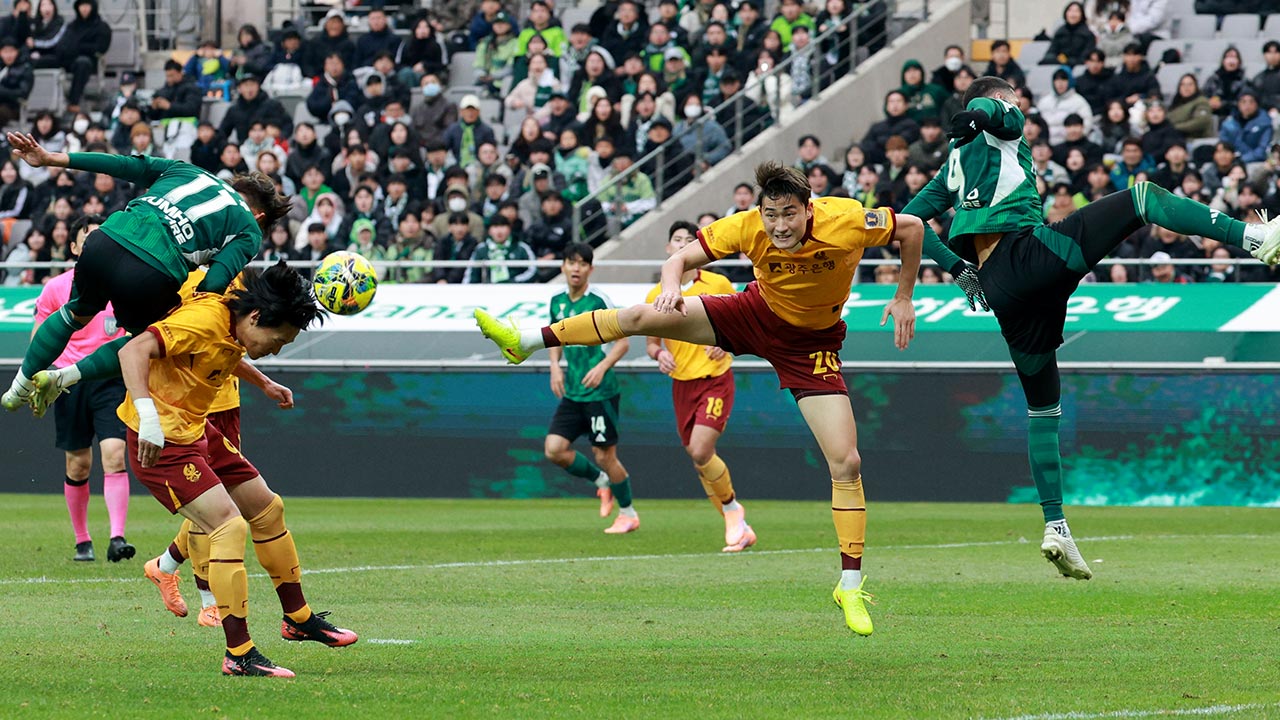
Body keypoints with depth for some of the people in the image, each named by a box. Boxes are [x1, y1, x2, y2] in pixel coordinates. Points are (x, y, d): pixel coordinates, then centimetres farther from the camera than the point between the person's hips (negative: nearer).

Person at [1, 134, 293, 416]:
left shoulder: (186, 171, 28)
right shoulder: (249, 230, 15)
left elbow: (123, 165, 22)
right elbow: (214, 284, -1)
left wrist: (51, 158, 22)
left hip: (105, 242, 5)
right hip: (152, 274, -5)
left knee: (77, 313, 35)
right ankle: (63, 378, 16)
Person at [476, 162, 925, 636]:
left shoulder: (848, 222, -31)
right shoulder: (746, 228, -26)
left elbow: (911, 227, -13)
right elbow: (680, 260, -16)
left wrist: (903, 299, -10)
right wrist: (672, 285, -39)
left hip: (810, 344, -2)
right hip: (756, 313, 2)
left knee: (846, 462, -12)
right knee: (644, 316, -9)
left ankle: (851, 587, 0)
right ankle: (526, 341, 8)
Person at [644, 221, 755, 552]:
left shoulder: (719, 285, -4)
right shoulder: (656, 295, 2)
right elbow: (651, 342, 10)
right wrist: (659, 354, -13)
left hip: (716, 379, -4)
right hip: (682, 384, 4)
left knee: (701, 452, -21)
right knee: (697, 457, 6)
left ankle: (731, 506, 4)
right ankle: (738, 527, 21)